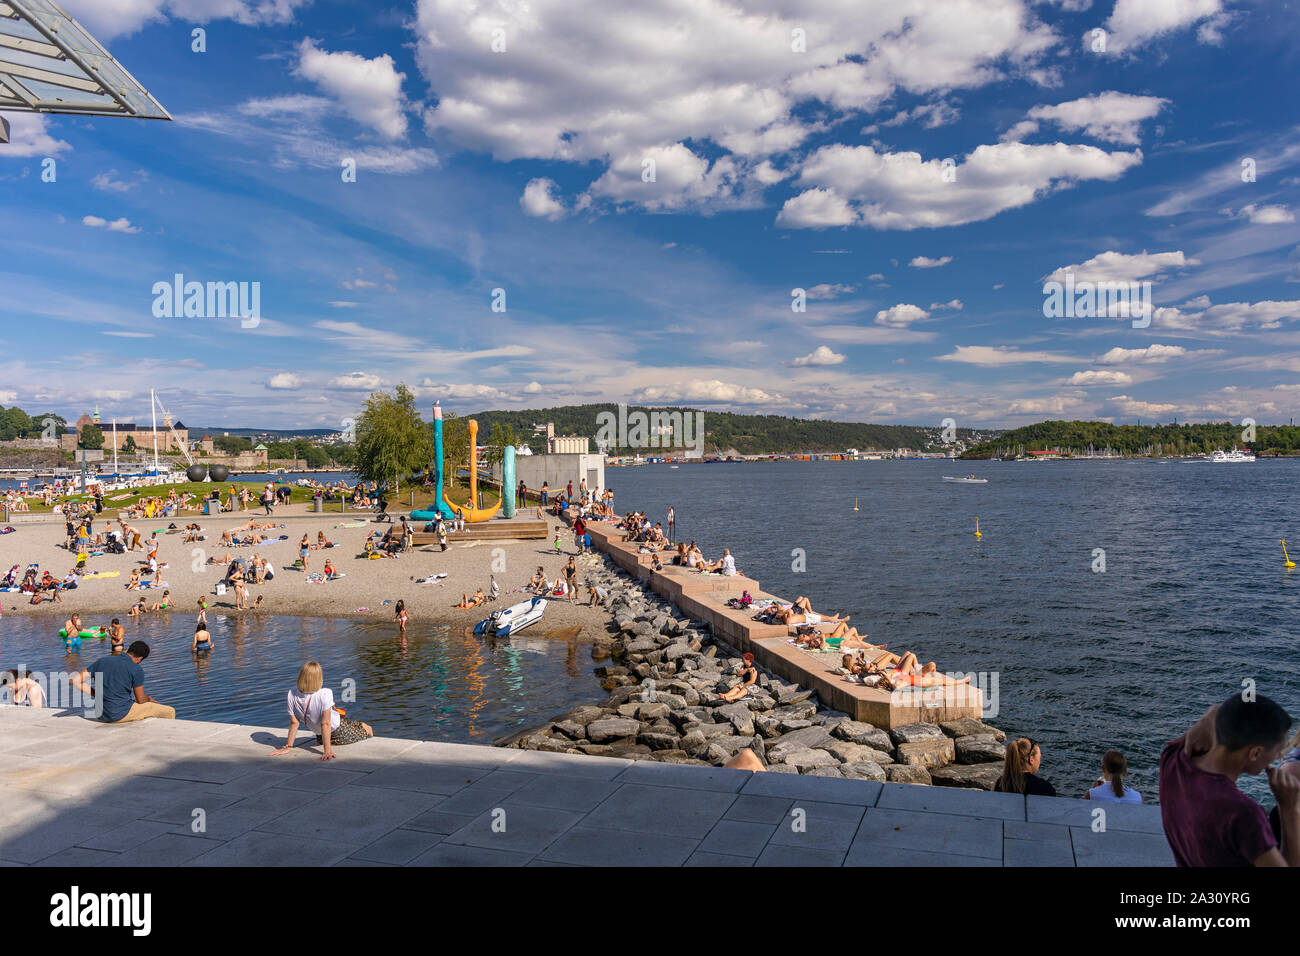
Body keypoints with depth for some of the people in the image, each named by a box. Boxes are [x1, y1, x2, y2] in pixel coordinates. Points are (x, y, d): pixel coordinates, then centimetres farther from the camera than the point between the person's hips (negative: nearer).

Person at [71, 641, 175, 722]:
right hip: (122, 714, -7)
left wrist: (96, 695, 10)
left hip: (102, 715, 8)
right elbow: (141, 699, -6)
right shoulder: (136, 670, -13)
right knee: (170, 712, 4)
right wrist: (149, 698, 18)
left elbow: (76, 680, 5)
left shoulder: (102, 661, 4)